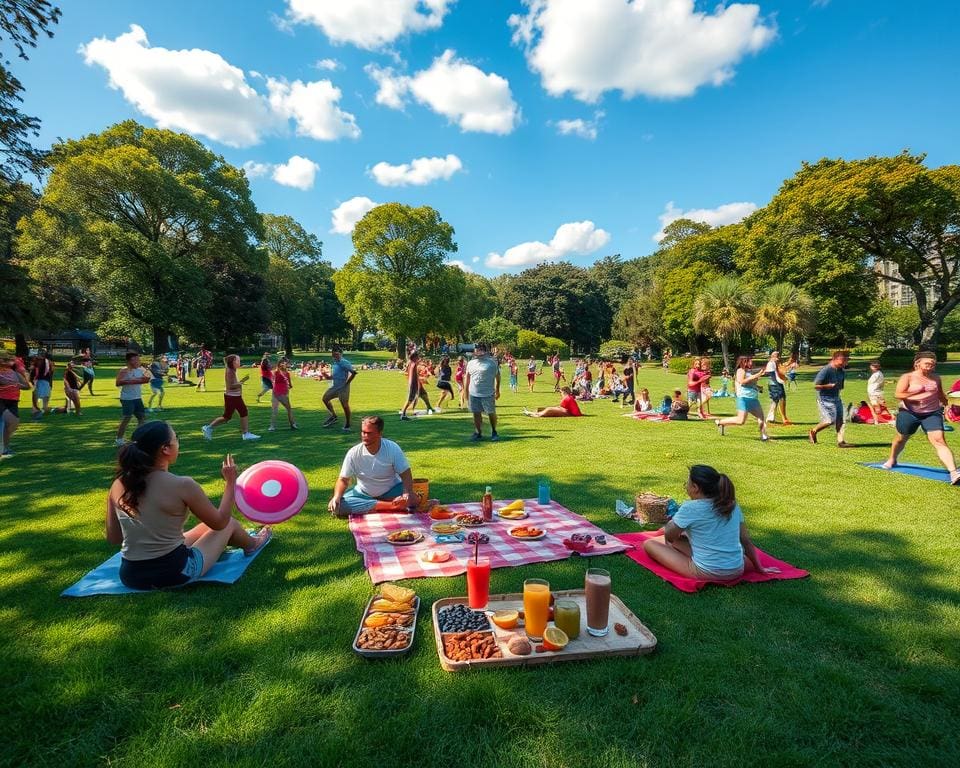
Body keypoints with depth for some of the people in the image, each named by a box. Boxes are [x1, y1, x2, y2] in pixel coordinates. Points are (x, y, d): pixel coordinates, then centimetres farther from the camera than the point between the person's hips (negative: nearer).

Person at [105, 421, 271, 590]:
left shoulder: (118, 484, -5)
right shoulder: (182, 485, -22)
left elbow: (113, 538, 6)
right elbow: (219, 522, -7)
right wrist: (231, 482, 4)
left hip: (130, 576, 6)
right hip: (173, 573, -6)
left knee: (206, 526, 30)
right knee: (230, 523, 20)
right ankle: (252, 544, 52)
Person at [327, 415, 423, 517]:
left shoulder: (392, 448, -19)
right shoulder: (354, 453, -16)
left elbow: (405, 474, -17)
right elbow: (343, 480, -9)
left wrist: (407, 494, -36)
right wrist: (336, 497, -28)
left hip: (391, 491, -1)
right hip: (363, 494, 2)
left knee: (414, 500, -29)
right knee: (338, 505, -26)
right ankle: (390, 506, -25)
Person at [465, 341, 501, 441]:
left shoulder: (492, 362, -4)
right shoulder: (471, 363, 9)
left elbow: (497, 377, 1)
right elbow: (467, 378, 15)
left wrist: (497, 391, 3)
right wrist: (466, 392, 12)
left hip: (488, 394, -4)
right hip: (473, 394, 4)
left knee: (491, 413, 3)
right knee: (476, 414, 8)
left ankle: (494, 432, 21)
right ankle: (478, 433, 21)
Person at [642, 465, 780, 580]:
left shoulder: (690, 508, -12)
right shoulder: (732, 505, 2)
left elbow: (669, 537, -1)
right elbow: (746, 540, 9)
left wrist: (671, 524, 20)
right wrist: (759, 568, 20)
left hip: (706, 573, -6)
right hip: (737, 571, 6)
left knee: (649, 544, 1)